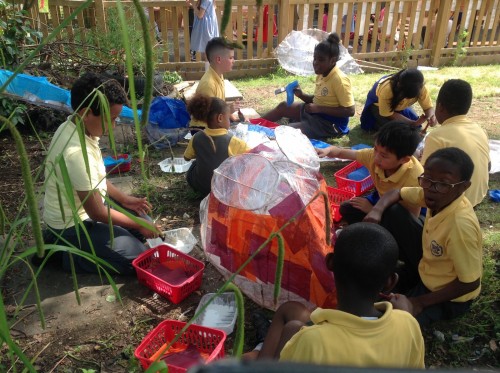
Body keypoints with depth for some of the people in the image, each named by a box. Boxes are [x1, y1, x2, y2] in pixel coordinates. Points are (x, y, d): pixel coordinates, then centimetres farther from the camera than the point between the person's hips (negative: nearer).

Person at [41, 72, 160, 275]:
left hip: (86, 208, 9)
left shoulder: (76, 127, -5)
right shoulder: (76, 152, -34)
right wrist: (139, 225, -13)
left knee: (141, 221, 15)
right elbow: (97, 213, -25)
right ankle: (65, 251, 2)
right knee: (137, 257, -10)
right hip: (73, 224, -9)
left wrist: (124, 199, 7)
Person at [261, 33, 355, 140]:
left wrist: (318, 108, -26)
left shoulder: (339, 80, -23)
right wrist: (301, 95, -5)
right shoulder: (322, 75, 4)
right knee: (283, 106, 10)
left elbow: (350, 111, -25)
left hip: (329, 124, -9)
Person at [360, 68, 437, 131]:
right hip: (378, 104, -4)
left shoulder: (420, 88, -31)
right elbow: (389, 115, -30)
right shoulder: (386, 89, -43)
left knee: (417, 127, -4)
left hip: (400, 105, 5)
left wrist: (431, 117, -47)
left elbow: (428, 107, -22)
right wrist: (414, 123, -37)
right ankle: (375, 123, 7)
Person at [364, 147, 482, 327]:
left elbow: (470, 284, -27)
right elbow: (396, 193, 2)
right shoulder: (435, 195, -16)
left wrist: (420, 302, -22)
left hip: (449, 297, -7)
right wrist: (376, 211, -19)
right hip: (426, 271, 7)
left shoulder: (461, 225, -36)